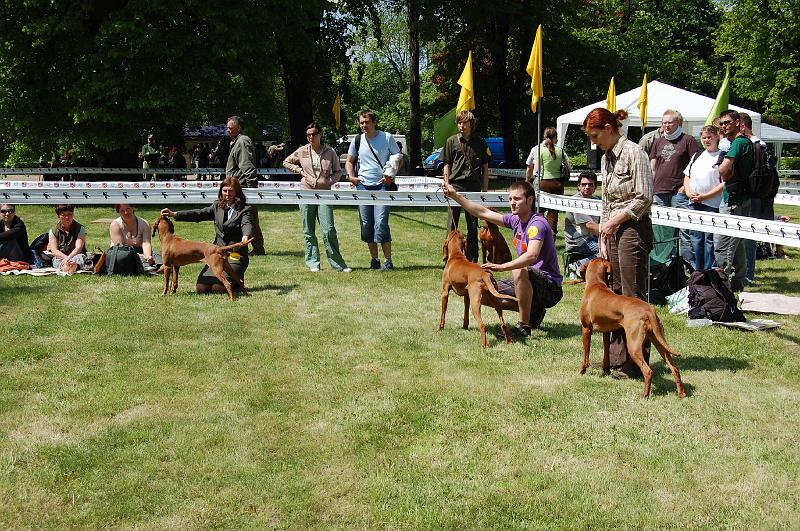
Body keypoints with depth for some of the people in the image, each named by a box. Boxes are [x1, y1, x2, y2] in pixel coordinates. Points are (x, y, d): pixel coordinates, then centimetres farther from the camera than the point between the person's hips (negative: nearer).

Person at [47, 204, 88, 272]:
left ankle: (75, 265, -72)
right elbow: (54, 250, -3)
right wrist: (65, 257, -24)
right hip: (60, 257, 2)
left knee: (80, 257, -36)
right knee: (56, 260, -33)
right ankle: (63, 266, -68)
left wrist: (68, 258, -29)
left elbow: (78, 248, -9)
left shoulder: (80, 228, 4)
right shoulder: (53, 231, 10)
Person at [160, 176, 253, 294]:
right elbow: (199, 214, 1)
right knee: (201, 288, -8)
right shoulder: (217, 206, 12)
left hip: (236, 254, -5)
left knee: (218, 288, -21)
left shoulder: (245, 209, -4)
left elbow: (247, 224, -22)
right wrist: (174, 214, -13)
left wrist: (245, 237, -46)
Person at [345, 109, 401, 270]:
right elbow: (349, 161, 20)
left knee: (381, 223, -13)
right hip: (363, 186, 4)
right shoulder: (357, 141, 8)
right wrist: (351, 176, 2)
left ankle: (388, 260, -5)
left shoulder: (387, 137, -1)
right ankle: (374, 259, 17)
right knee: (366, 225, 5)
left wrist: (391, 175, -10)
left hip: (382, 185, -4)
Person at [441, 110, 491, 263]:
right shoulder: (452, 141, 5)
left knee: (473, 224, 6)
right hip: (455, 185, -1)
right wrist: (447, 186, -3)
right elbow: (447, 166, 6)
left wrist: (485, 189, 4)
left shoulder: (480, 142, 7)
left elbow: (485, 167, 10)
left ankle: (472, 259, 13)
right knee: (453, 222, 2)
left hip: (474, 186, 1)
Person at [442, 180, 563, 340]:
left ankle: (524, 326, -25)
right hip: (529, 283, 9)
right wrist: (455, 196, 7)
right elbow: (484, 213, 11)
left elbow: (532, 255, -37)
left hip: (550, 287, -9)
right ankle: (533, 310, 13)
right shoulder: (516, 220, 5)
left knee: (521, 271, -38)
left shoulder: (538, 224, -20)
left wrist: (502, 267, -48)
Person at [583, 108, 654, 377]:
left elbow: (644, 198, -16)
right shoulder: (606, 158, 15)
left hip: (633, 229, -9)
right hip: (613, 231, 9)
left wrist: (615, 220, -11)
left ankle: (636, 363, -1)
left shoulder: (633, 153, -11)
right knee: (615, 295, 11)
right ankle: (617, 356, 19)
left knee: (633, 297, -6)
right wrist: (603, 237, 12)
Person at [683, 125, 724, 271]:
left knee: (710, 239, -4)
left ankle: (708, 271, 1)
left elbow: (725, 183, -9)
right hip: (694, 204, 6)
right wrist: (689, 193, 0)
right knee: (696, 238, 9)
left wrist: (705, 196, -14)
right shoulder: (697, 156, 18)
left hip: (712, 204, -6)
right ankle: (698, 270, 17)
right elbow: (687, 177, 20)